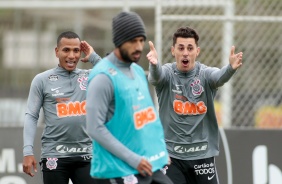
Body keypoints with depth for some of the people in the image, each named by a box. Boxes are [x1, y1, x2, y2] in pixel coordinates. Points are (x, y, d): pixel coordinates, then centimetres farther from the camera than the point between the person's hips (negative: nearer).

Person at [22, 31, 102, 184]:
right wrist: (28, 151, -10)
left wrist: (93, 57, -2)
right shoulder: (42, 80, 2)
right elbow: (31, 117, 1)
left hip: (85, 155, 2)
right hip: (54, 155, -2)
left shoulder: (89, 77, 9)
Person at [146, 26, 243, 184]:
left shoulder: (205, 74, -3)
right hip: (171, 155, -1)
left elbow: (220, 77, -24)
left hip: (203, 154, 1)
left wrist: (231, 68, -49)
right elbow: (156, 76, -27)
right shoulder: (167, 73, -5)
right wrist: (154, 64, -52)